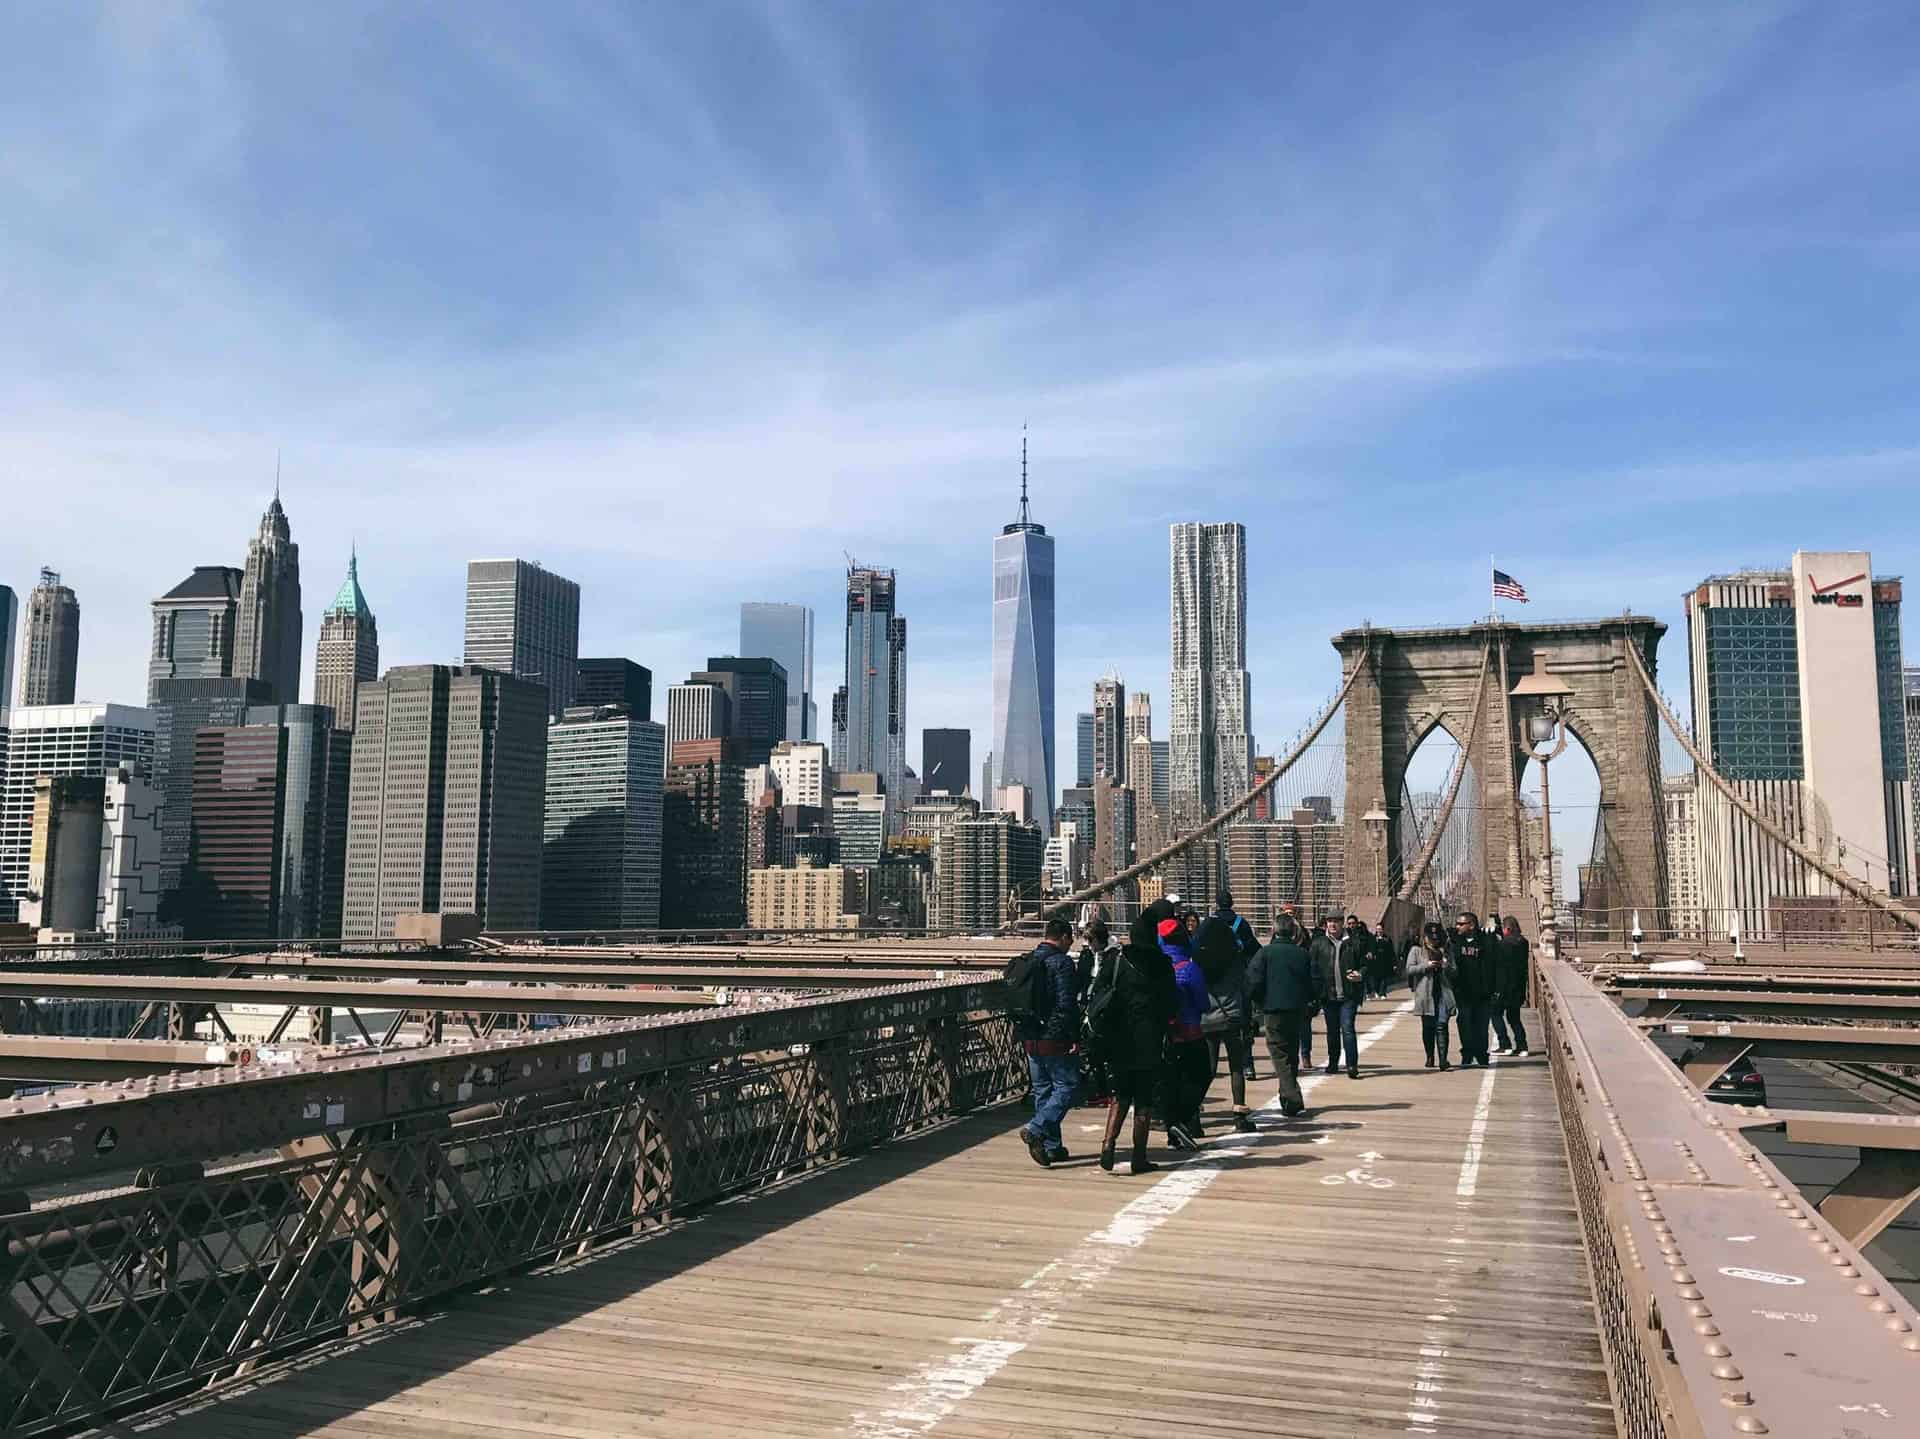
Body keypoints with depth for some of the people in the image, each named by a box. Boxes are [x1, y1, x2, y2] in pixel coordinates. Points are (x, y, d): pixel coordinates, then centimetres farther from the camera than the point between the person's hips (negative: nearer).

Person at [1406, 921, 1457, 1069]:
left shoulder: (1446, 951, 13)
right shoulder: (1416, 950, 7)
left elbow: (1454, 973, 14)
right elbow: (1409, 969, -2)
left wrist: (1447, 967, -8)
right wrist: (1426, 966, -13)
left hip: (1443, 993, 1)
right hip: (1425, 994, -1)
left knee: (1442, 1026, -8)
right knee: (1428, 1027, 7)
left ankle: (1443, 1060, -11)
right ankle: (1430, 1057, 19)